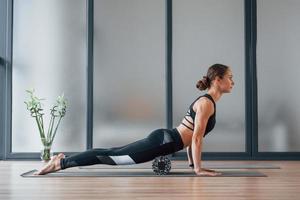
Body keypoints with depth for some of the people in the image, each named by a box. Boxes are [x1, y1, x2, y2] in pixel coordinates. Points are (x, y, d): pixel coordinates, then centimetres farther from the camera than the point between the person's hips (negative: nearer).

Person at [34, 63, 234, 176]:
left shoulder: (207, 101, 17)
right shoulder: (207, 103, -13)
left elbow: (192, 134, 23)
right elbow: (197, 137, -17)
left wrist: (192, 162, 23)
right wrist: (198, 168, -14)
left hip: (163, 139, 9)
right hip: (163, 141, -9)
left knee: (113, 154, 11)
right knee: (111, 156, -6)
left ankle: (63, 160, 16)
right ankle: (61, 162, -1)